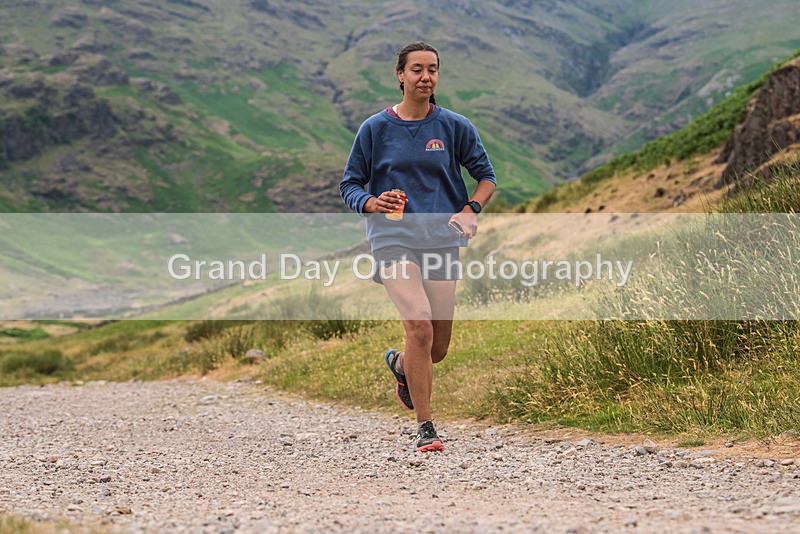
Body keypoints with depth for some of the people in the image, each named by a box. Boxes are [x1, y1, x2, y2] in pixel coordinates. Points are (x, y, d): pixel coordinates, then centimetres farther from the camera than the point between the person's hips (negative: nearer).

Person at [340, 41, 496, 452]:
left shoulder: (455, 126, 6)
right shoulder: (375, 128, 3)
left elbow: (486, 175, 11)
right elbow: (349, 185, 9)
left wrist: (470, 210, -9)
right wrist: (372, 203, -14)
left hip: (441, 241, 3)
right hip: (393, 238, -2)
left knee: (437, 349, 5)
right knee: (420, 326, -22)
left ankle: (400, 364, 42)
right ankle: (425, 428, -10)